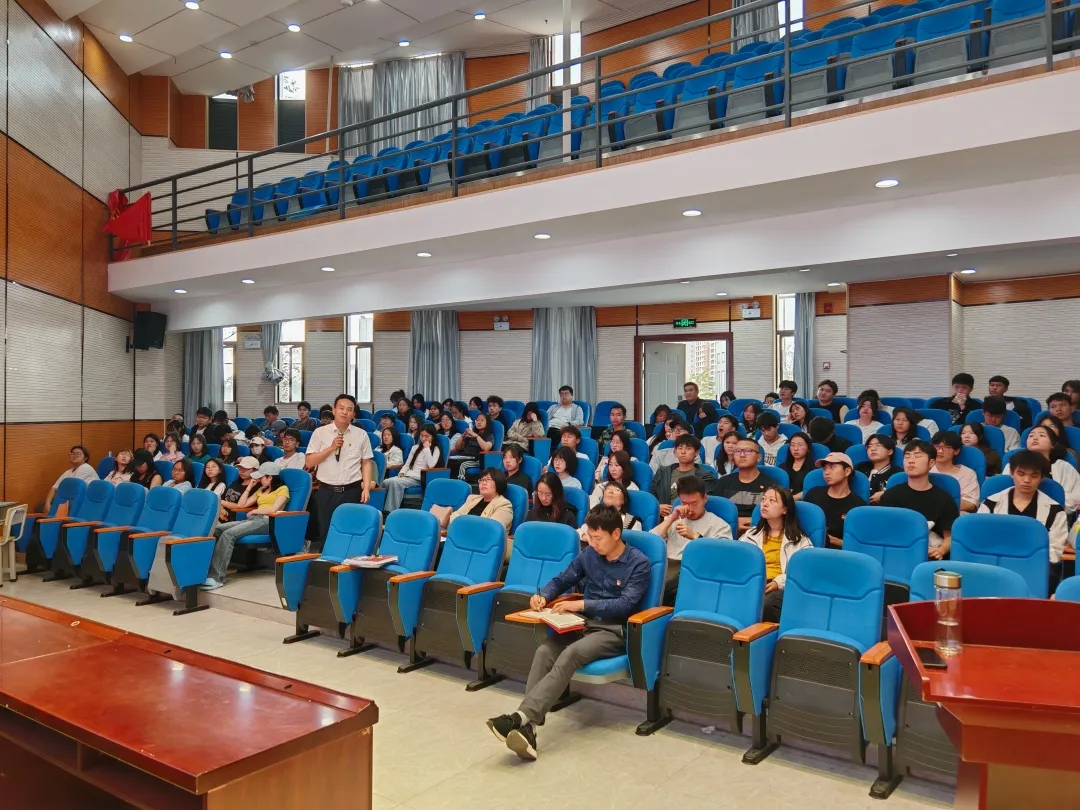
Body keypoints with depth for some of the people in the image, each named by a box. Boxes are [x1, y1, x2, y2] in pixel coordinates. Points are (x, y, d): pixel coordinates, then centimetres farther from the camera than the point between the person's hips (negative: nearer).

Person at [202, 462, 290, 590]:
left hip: (266, 522, -8)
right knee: (216, 529, -16)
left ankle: (217, 577, -34)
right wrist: (250, 487, 19)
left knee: (228, 534, -30)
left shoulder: (282, 489, 4)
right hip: (252, 520, 8)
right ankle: (207, 569, -27)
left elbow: (273, 509, -12)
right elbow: (241, 505, 23)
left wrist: (254, 511, 0)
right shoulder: (260, 490, 28)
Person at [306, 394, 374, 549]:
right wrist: (331, 448, -12)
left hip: (352, 491, 0)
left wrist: (366, 488, -5)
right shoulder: (320, 433, 2)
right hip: (326, 492, 0)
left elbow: (367, 462, 5)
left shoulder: (361, 435, 3)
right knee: (326, 534, 7)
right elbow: (309, 462, -1)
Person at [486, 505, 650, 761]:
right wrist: (543, 596, -4)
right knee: (544, 651, -27)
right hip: (584, 622, 5)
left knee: (571, 654, -35)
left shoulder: (639, 563, -6)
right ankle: (527, 728, -39)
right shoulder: (588, 555, 10)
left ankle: (521, 717, -43)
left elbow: (626, 604, -15)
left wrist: (582, 604, -21)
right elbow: (561, 580, 18)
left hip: (614, 631, -5)